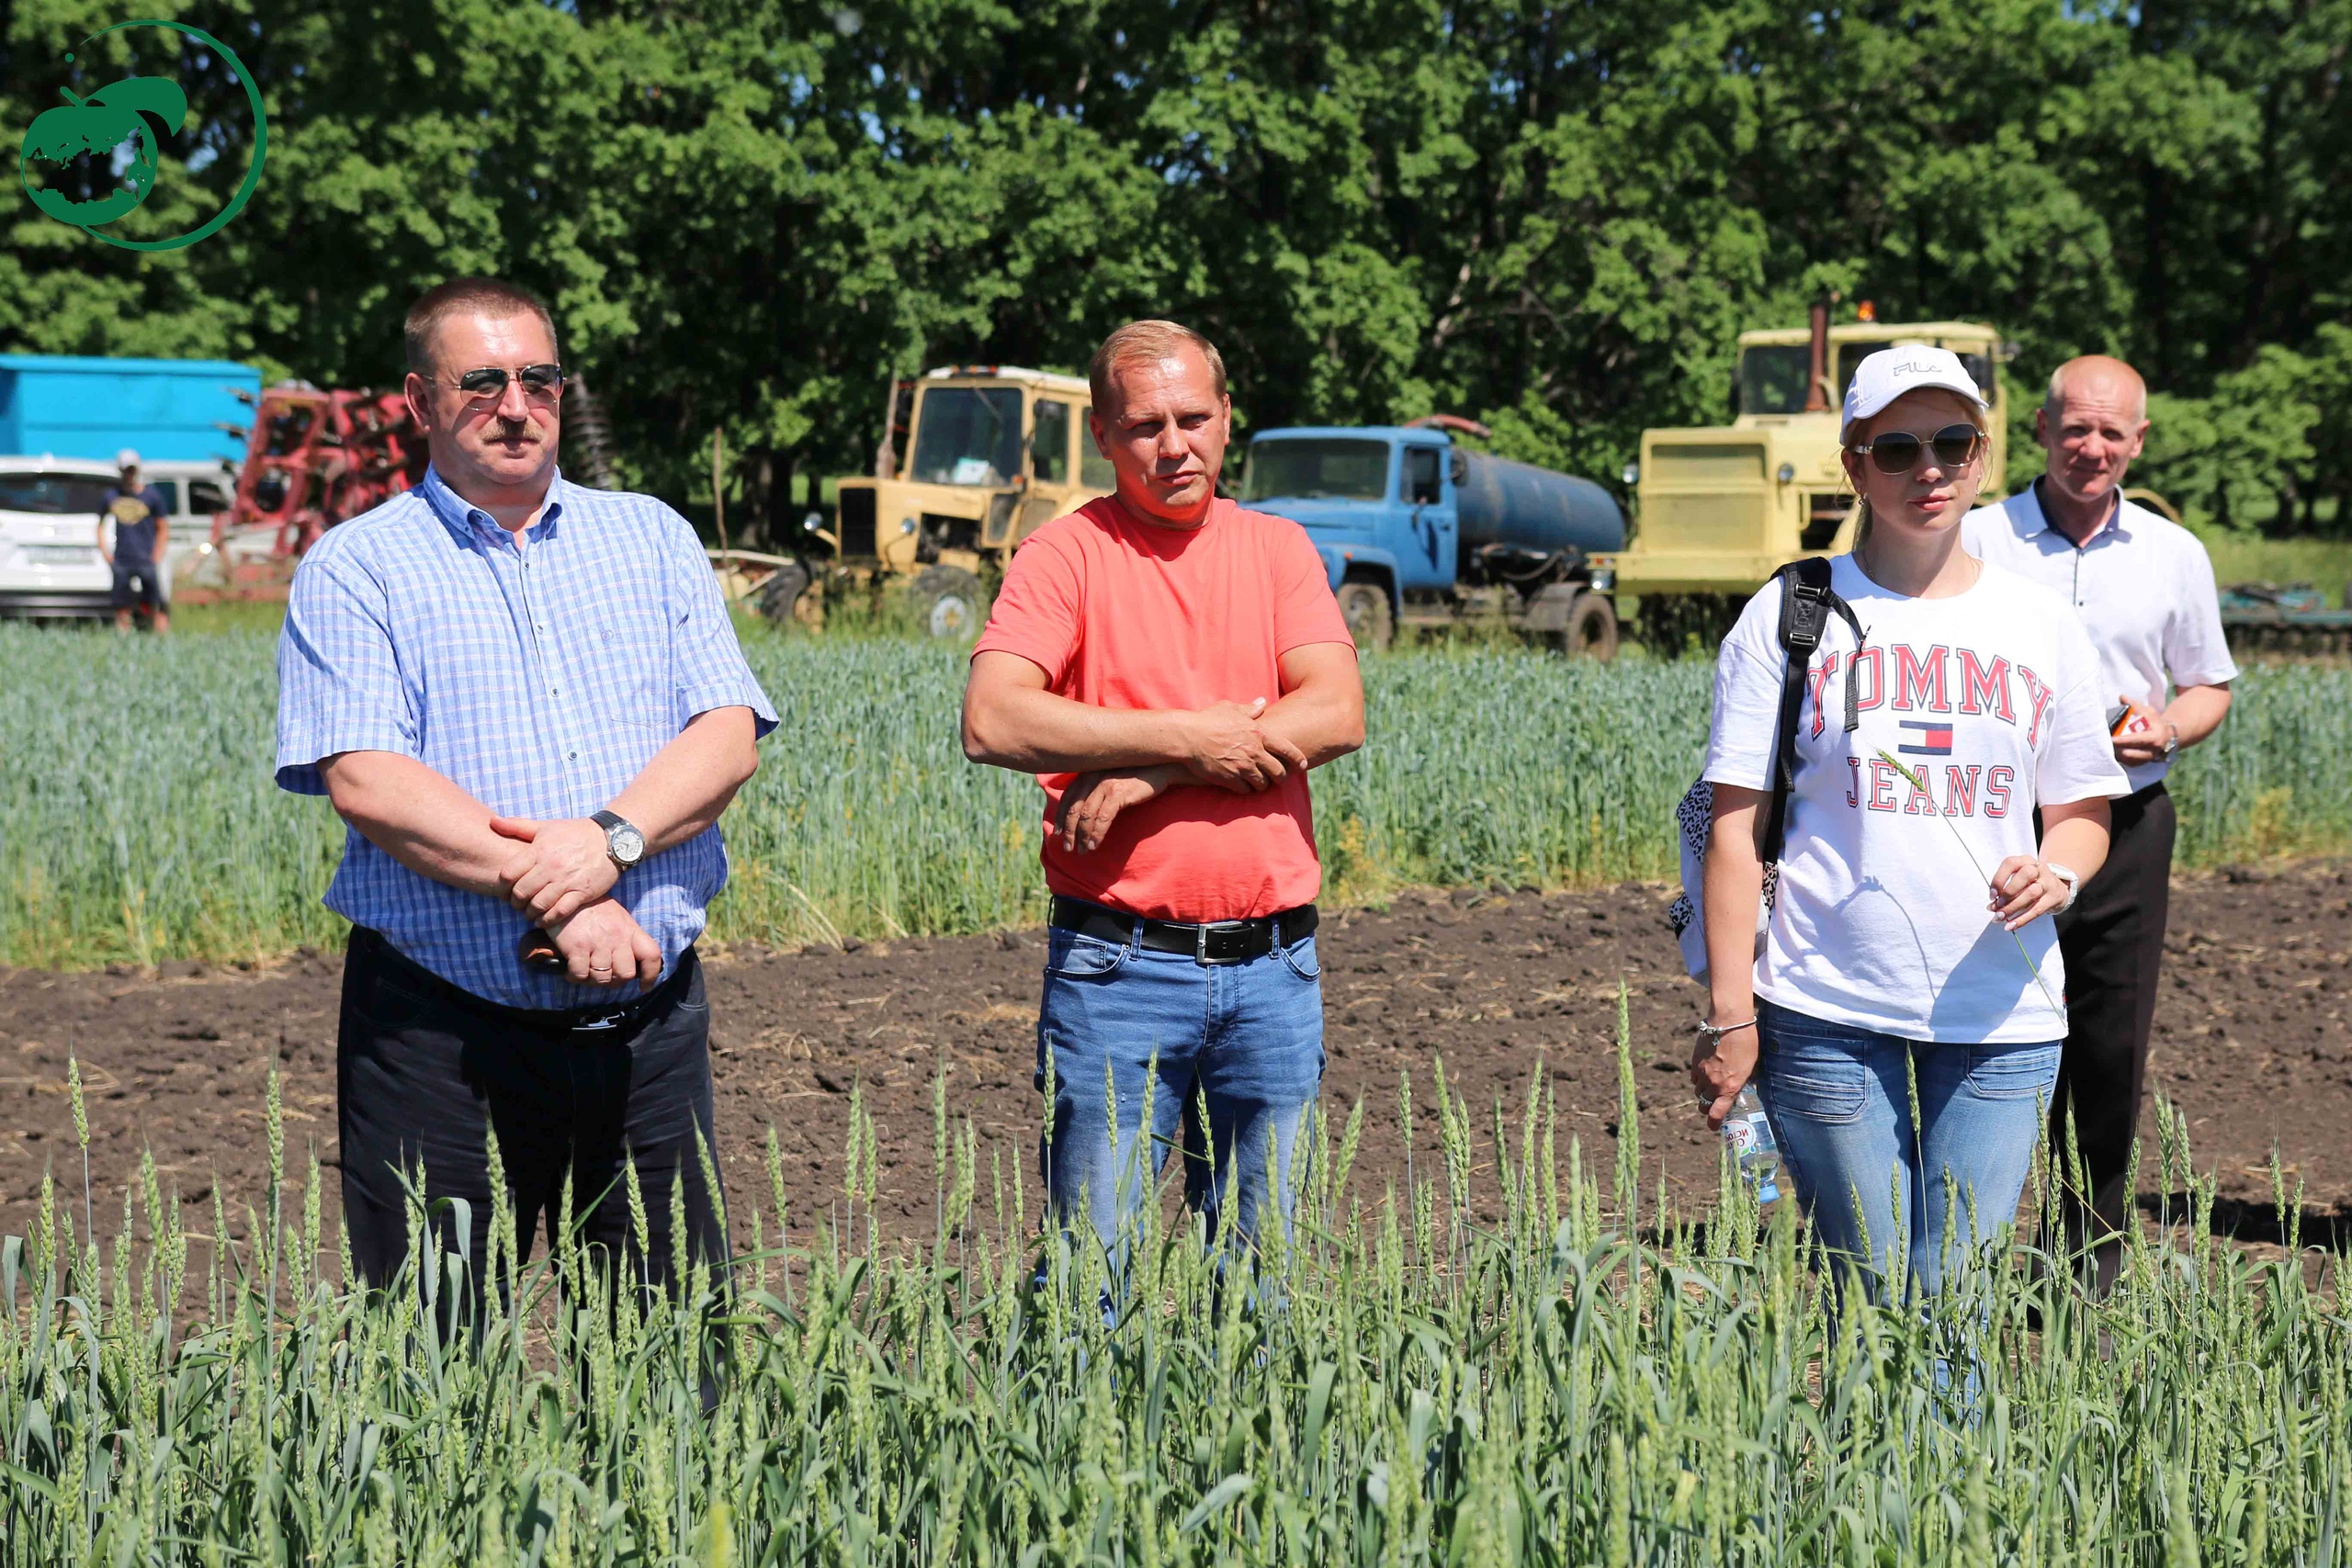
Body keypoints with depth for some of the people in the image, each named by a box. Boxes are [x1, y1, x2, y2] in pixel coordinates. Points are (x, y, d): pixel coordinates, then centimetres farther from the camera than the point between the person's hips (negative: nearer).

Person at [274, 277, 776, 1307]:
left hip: (647, 1019, 3)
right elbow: (364, 779, -12)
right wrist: (551, 898, -19)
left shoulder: (649, 537, 13)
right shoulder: (356, 568, 2)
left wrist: (609, 838, -17)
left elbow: (727, 735, 2)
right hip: (445, 1031, -3)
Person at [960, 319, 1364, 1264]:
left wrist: (1146, 776, -13)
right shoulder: (1066, 556, 1)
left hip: (1272, 969, 3)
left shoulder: (1280, 550, 10)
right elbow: (991, 723, -14)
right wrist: (1188, 738, -15)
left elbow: (1337, 716, -5)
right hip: (1120, 968, -3)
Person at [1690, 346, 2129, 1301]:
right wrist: (1729, 1015, -6)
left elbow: (2083, 812, 16)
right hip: (1827, 1014, -2)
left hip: (2004, 1014, 2)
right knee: (1869, 1299, 1)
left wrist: (2057, 876, -8)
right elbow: (1735, 827, 1)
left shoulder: (2040, 623, 10)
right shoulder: (1790, 616, 2)